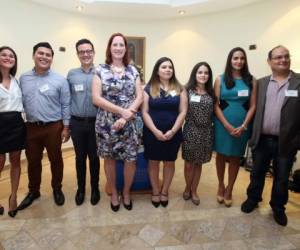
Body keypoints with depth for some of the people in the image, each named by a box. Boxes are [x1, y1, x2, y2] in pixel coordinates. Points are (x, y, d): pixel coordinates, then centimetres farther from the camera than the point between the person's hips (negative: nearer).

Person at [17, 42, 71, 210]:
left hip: (53, 127, -3)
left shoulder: (60, 80, -5)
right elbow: (21, 103, 10)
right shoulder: (23, 79, 5)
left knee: (55, 160, 10)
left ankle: (57, 189, 31)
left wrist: (66, 127, -7)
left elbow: (66, 105, -4)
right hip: (31, 127, 3)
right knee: (33, 161, 15)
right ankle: (33, 191, 36)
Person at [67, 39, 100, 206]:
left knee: (94, 157, 10)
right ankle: (81, 188, 32)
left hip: (95, 122, -2)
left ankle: (95, 188, 29)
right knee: (80, 157, 13)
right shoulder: (71, 74, 6)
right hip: (77, 122, 2)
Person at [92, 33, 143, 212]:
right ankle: (114, 193, 35)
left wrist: (126, 116, -13)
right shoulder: (101, 70, 0)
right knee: (109, 159, 12)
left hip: (129, 123, 1)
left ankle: (126, 193, 31)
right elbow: (96, 98, -9)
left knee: (131, 159, 4)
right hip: (106, 123, -1)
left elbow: (140, 97, 0)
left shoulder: (133, 71, 7)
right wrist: (122, 110, -16)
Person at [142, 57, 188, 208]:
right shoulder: (149, 89, 0)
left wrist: (173, 131, -13)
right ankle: (155, 191, 29)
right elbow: (145, 112, -5)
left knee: (169, 162, 12)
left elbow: (183, 112, -2)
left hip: (173, 134, 1)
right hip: (152, 133, -1)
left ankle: (164, 191, 32)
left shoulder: (179, 89, 3)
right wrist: (155, 131, -15)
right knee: (153, 162, 10)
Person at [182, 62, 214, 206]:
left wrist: (211, 127, 2)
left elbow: (213, 112, 8)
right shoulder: (188, 90, -4)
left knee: (198, 163, 14)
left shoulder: (211, 93, 5)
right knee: (189, 163, 9)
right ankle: (187, 188, 34)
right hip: (190, 131, -2)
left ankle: (194, 191, 32)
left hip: (206, 132, 3)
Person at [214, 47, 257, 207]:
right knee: (221, 155, 9)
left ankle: (229, 189, 28)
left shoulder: (251, 80, 4)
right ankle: (221, 186, 30)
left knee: (235, 157, 11)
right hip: (222, 124, -1)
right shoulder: (220, 79, 1)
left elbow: (253, 106, 1)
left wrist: (243, 126, -11)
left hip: (242, 126, 1)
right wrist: (228, 126, -11)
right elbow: (216, 105, -4)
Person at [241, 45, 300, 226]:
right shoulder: (261, 83, 5)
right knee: (257, 173, 16)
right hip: (262, 140, 2)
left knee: (282, 178, 15)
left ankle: (278, 208, 37)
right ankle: (253, 199, 38)